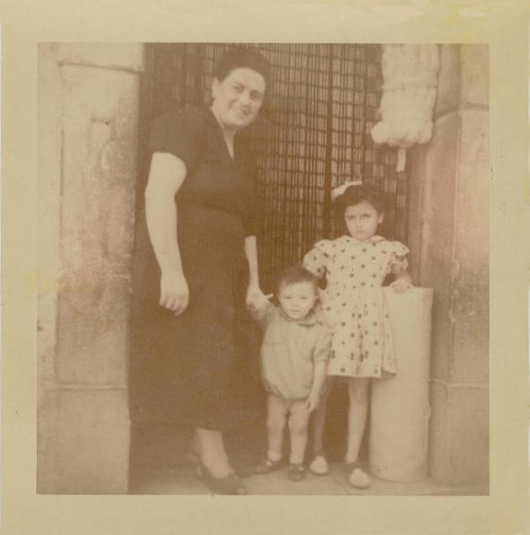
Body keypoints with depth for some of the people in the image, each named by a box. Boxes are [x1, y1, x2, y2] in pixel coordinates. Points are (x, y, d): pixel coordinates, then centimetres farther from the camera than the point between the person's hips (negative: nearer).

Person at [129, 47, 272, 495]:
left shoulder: (243, 155, 19)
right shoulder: (185, 126, -6)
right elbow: (158, 194, -19)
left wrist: (253, 283, 12)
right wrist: (171, 269, -27)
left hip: (223, 272, 8)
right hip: (181, 265, -8)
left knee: (223, 361, 9)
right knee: (201, 359, -6)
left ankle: (211, 459, 23)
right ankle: (215, 459, 9)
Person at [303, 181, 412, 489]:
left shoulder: (389, 249, 7)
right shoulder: (331, 248, 0)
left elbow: (401, 271, 27)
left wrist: (403, 280, 6)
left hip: (369, 324, 2)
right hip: (333, 319, -1)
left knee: (360, 393, 7)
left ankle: (353, 460, 20)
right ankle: (317, 450, 27)